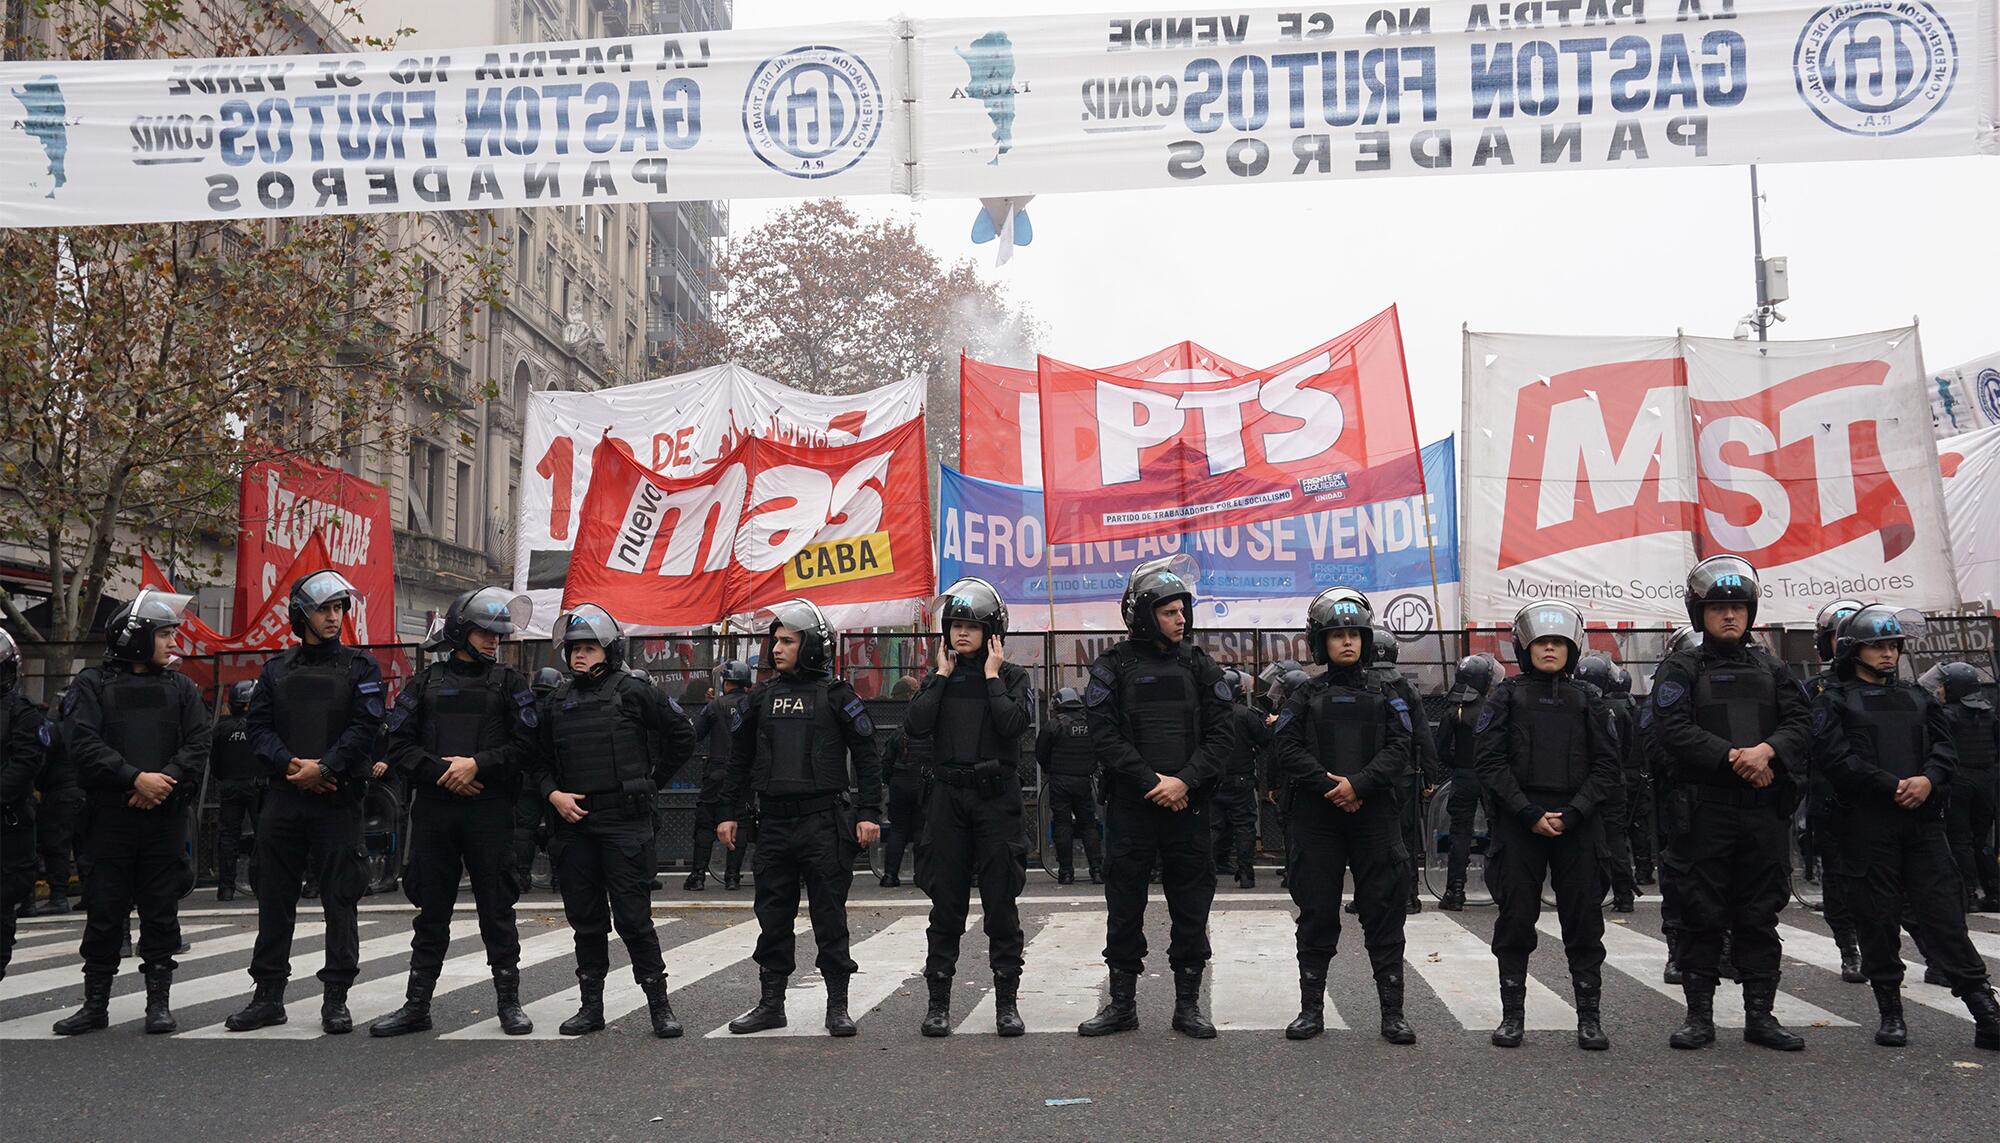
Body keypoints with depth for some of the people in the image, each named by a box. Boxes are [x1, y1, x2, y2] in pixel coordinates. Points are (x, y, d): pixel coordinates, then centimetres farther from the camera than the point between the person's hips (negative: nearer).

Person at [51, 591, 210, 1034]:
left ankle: (158, 1002, 13)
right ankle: (95, 1004, 17)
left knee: (161, 911, 5)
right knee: (104, 911, 5)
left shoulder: (182, 688, 11)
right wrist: (136, 778, -16)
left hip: (166, 816, 2)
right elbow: (82, 743, -8)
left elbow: (197, 746, 3)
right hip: (111, 816, -1)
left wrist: (166, 780, -13)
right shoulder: (93, 683, 4)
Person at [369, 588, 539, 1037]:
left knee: (497, 908, 2)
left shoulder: (510, 683, 7)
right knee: (431, 910, 8)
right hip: (433, 810, 2)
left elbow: (525, 746, -2)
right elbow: (397, 744, 4)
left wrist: (478, 764, -13)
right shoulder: (425, 683, 11)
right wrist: (439, 772, -9)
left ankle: (508, 1001, 11)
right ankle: (416, 1005, 16)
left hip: (490, 810, -2)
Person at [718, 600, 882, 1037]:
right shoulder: (762, 697, 11)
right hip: (774, 822, 4)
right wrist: (730, 813, 13)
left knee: (829, 915, 1)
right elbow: (739, 760, 17)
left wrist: (868, 813, -7)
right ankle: (770, 1003, 21)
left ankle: (838, 1006, 10)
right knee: (773, 917, 10)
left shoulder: (836, 695, -1)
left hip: (824, 821, -4)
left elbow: (867, 757, -1)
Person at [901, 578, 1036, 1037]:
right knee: (946, 905, 5)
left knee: (1001, 905, 2)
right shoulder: (938, 678, 10)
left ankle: (1007, 1002, 11)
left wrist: (992, 676, -8)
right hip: (947, 797, 2)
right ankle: (938, 1003, 13)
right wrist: (942, 675, -3)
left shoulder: (1013, 677, 4)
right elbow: (915, 725, -7)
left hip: (997, 797, -2)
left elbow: (1014, 724, -15)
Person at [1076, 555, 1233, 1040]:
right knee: (1124, 905, 6)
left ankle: (1188, 1004, 17)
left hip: (1188, 804, 2)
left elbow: (1221, 731, 2)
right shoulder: (1113, 666, 0)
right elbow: (1104, 734, -7)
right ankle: (1122, 1003, 18)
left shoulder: (1199, 665, 7)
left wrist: (1185, 781, -11)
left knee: (1191, 907, 6)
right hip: (1130, 805, -2)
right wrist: (1151, 782, -14)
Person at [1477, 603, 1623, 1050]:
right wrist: (1530, 814, -11)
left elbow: (1607, 767, 3)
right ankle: (1512, 1015, 12)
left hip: (1577, 824, 1)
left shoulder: (1588, 700, 9)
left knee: (1584, 920, 3)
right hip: (1518, 823, -1)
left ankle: (1589, 1017, 13)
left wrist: (1572, 814, -10)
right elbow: (1491, 762, -2)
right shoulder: (1506, 696, 5)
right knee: (1516, 918, 2)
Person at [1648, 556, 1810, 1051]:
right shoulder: (1681, 669, 3)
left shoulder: (1770, 669, 15)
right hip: (1705, 809, -3)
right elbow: (1674, 730, -10)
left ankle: (1760, 1014, 17)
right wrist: (1732, 758, -18)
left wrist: (1768, 749, -16)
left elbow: (1799, 723, 4)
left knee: (1759, 916, 9)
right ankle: (1699, 1015, 9)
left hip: (1765, 809, 3)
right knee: (1703, 917, 1)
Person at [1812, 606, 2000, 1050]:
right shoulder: (1835, 701, 4)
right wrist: (1892, 786, -15)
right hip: (1867, 825, -3)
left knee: (1945, 915, -1)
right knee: (1878, 919, 1)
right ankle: (1890, 1013, 11)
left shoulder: (1917, 698, 19)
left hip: (1923, 820, 3)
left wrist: (1928, 780, -11)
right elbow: (1838, 759, -8)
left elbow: (1945, 748, 10)